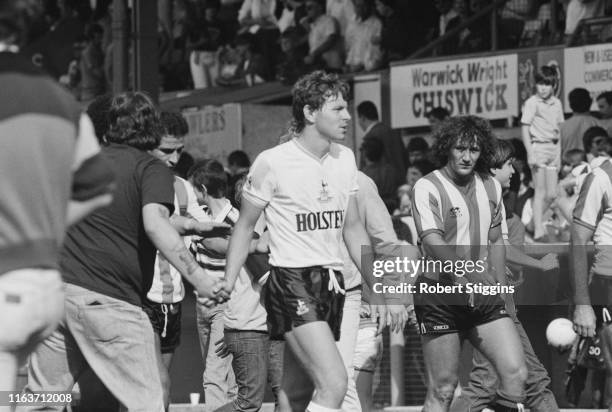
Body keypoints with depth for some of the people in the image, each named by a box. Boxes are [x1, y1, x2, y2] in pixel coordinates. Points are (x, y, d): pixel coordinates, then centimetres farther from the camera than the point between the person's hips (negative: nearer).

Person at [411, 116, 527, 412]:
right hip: (440, 297, -5)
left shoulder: (491, 187, 11)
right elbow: (432, 241, -21)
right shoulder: (427, 188, -9)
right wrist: (460, 272, -35)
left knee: (516, 373, -9)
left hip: (484, 296, 5)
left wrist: (501, 287, 17)